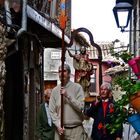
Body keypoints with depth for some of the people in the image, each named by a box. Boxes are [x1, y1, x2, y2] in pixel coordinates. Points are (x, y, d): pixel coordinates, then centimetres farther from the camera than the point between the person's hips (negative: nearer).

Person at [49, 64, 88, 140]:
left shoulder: (77, 87, 0)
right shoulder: (55, 90, 8)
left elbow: (81, 107, -9)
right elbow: (52, 111, 6)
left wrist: (68, 96, -15)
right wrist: (58, 125, -7)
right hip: (60, 129, 2)